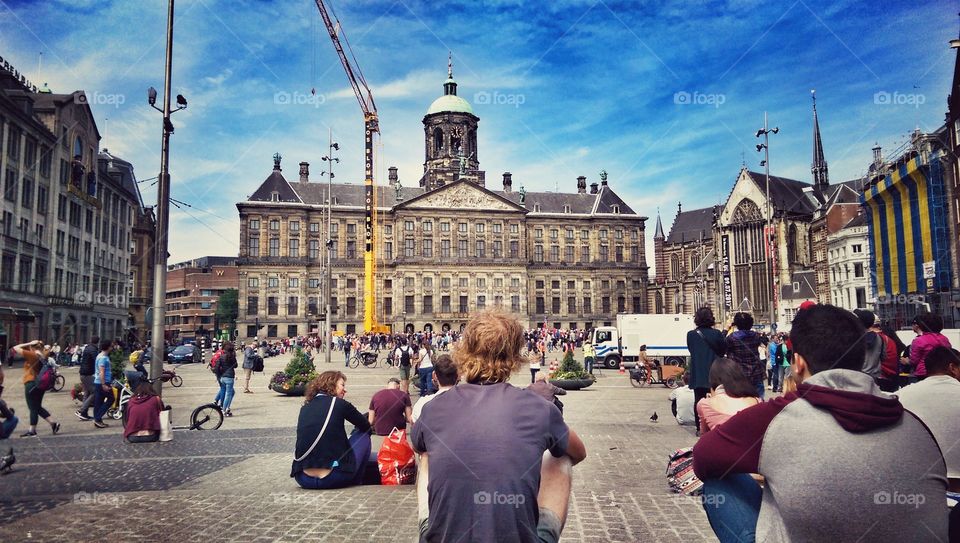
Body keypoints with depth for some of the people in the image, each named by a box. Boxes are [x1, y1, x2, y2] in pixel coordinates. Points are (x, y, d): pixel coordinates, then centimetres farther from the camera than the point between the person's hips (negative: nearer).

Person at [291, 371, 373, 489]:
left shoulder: (304, 408, 12)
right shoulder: (340, 404, -2)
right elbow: (366, 427, 12)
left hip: (304, 480, 5)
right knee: (363, 435, 17)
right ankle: (356, 483, 22)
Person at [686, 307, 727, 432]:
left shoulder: (691, 334, -5)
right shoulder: (717, 333, -9)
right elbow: (723, 351, 2)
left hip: (697, 374, 1)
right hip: (713, 373, -1)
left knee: (698, 400, 6)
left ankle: (699, 428, 8)